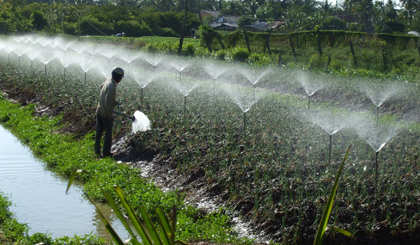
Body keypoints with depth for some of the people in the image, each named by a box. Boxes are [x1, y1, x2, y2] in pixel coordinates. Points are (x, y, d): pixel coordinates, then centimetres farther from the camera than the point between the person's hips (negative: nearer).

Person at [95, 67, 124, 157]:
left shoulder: (108, 81, 3)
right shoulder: (112, 86, -24)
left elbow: (101, 86, 26)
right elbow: (107, 102, -27)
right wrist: (110, 115, -19)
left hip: (99, 111, 8)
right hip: (106, 113, -8)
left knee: (98, 132, 15)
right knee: (108, 133, 6)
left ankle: (97, 151, 24)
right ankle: (106, 152, 15)